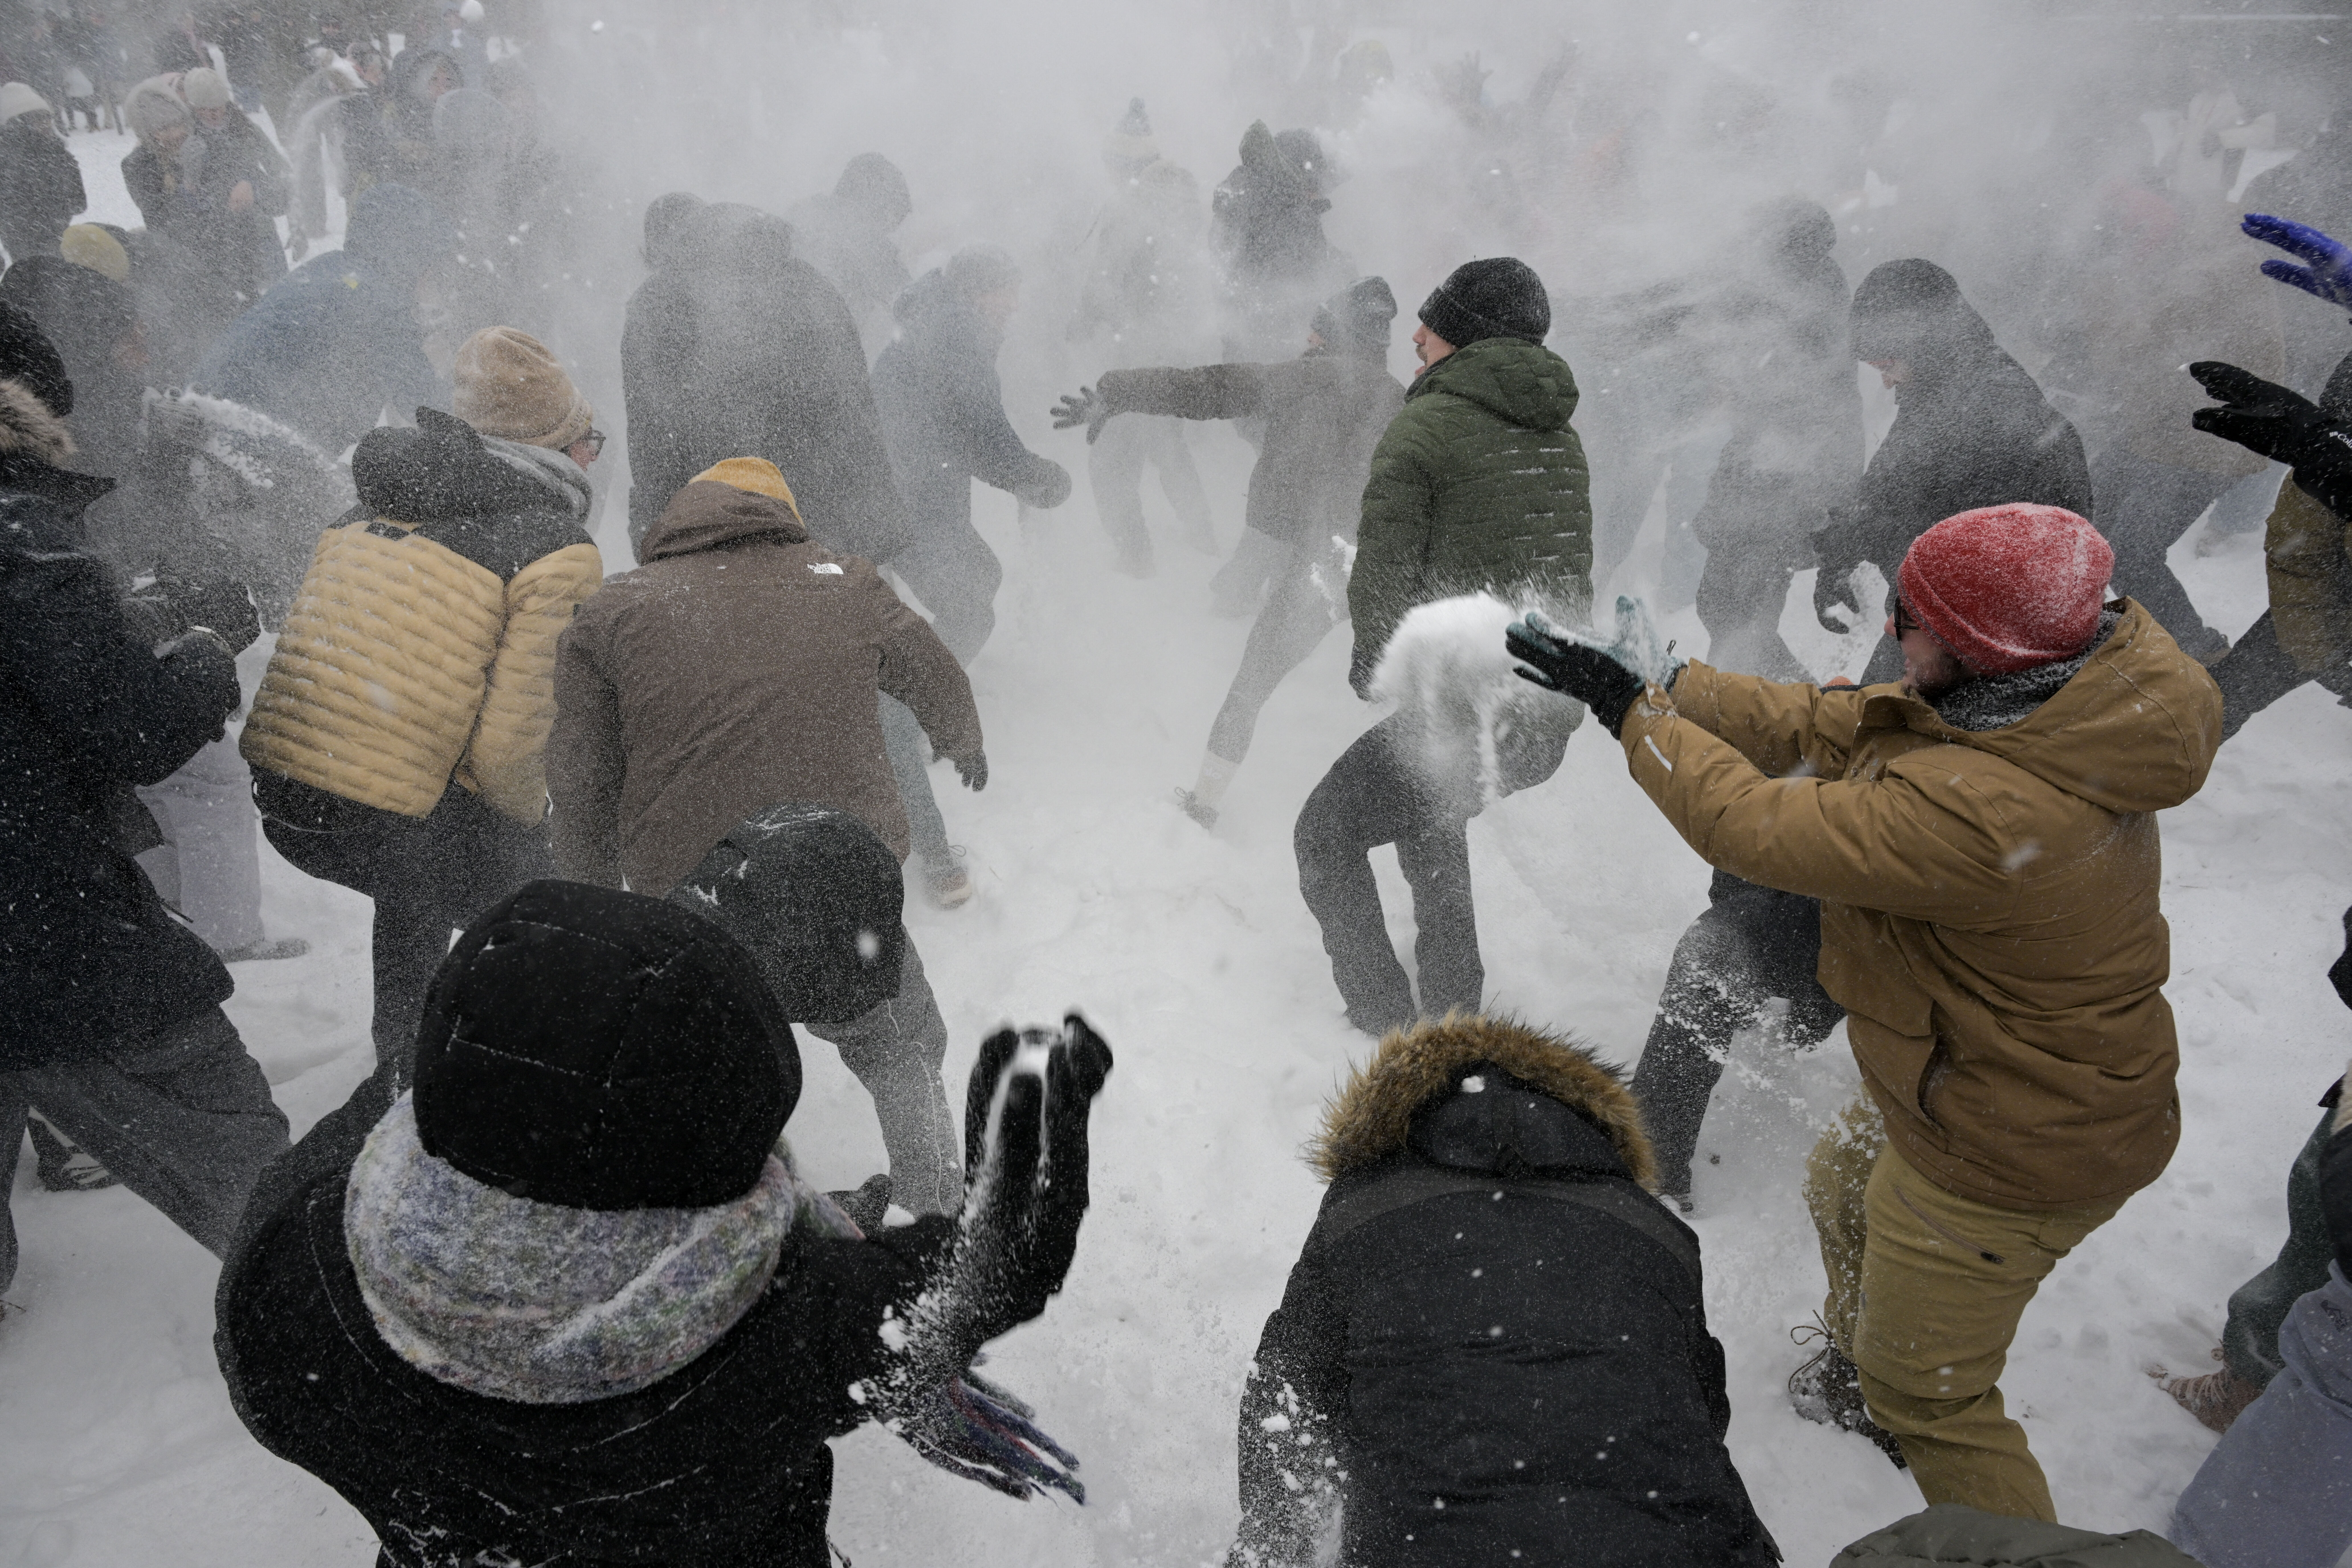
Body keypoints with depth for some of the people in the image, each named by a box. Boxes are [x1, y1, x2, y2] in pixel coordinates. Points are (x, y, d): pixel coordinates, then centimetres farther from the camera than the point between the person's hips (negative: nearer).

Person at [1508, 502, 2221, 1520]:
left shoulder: (1984, 809, -41)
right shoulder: (2044, 703, -10)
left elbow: (1757, 827, -32)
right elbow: (1823, 726, -4)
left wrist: (1632, 711, -20)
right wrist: (1662, 684, -6)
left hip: (2005, 1155, -10)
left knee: (1927, 1395, 11)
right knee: (1846, 1189, 35)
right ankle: (1864, 1374, 63)